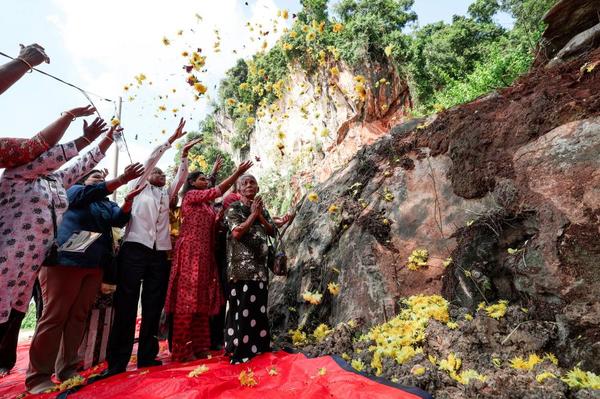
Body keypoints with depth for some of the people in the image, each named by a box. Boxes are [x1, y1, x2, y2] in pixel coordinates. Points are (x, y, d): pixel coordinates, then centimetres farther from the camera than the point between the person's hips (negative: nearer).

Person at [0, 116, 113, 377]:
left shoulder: (58, 182, 15)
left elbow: (85, 164, 19)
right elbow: (52, 157, -17)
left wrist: (109, 137, 20)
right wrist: (85, 138, -18)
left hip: (35, 264, 7)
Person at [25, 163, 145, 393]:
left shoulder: (107, 204, 20)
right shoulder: (74, 191, 9)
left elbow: (120, 219, 1)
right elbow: (91, 193, -13)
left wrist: (129, 200, -19)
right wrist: (123, 179, -25)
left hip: (95, 266, 5)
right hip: (67, 260, -5)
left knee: (79, 316, 7)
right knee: (54, 317, -5)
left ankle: (66, 369, 15)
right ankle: (37, 376, 3)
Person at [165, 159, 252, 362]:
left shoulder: (206, 203, 23)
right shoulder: (191, 195, 1)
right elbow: (217, 191, -9)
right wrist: (237, 173, -10)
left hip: (205, 253, 8)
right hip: (191, 251, -8)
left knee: (202, 299, 6)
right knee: (187, 298, -7)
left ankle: (198, 346, 12)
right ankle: (182, 350, -1)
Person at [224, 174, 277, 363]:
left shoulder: (262, 209, 15)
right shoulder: (234, 208, -1)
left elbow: (273, 232, 11)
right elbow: (237, 233, -15)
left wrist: (260, 216, -2)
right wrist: (253, 214, -9)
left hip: (260, 266, 6)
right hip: (241, 266, -6)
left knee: (259, 308, 12)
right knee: (241, 308, -2)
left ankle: (258, 347, 25)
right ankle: (240, 351, 9)